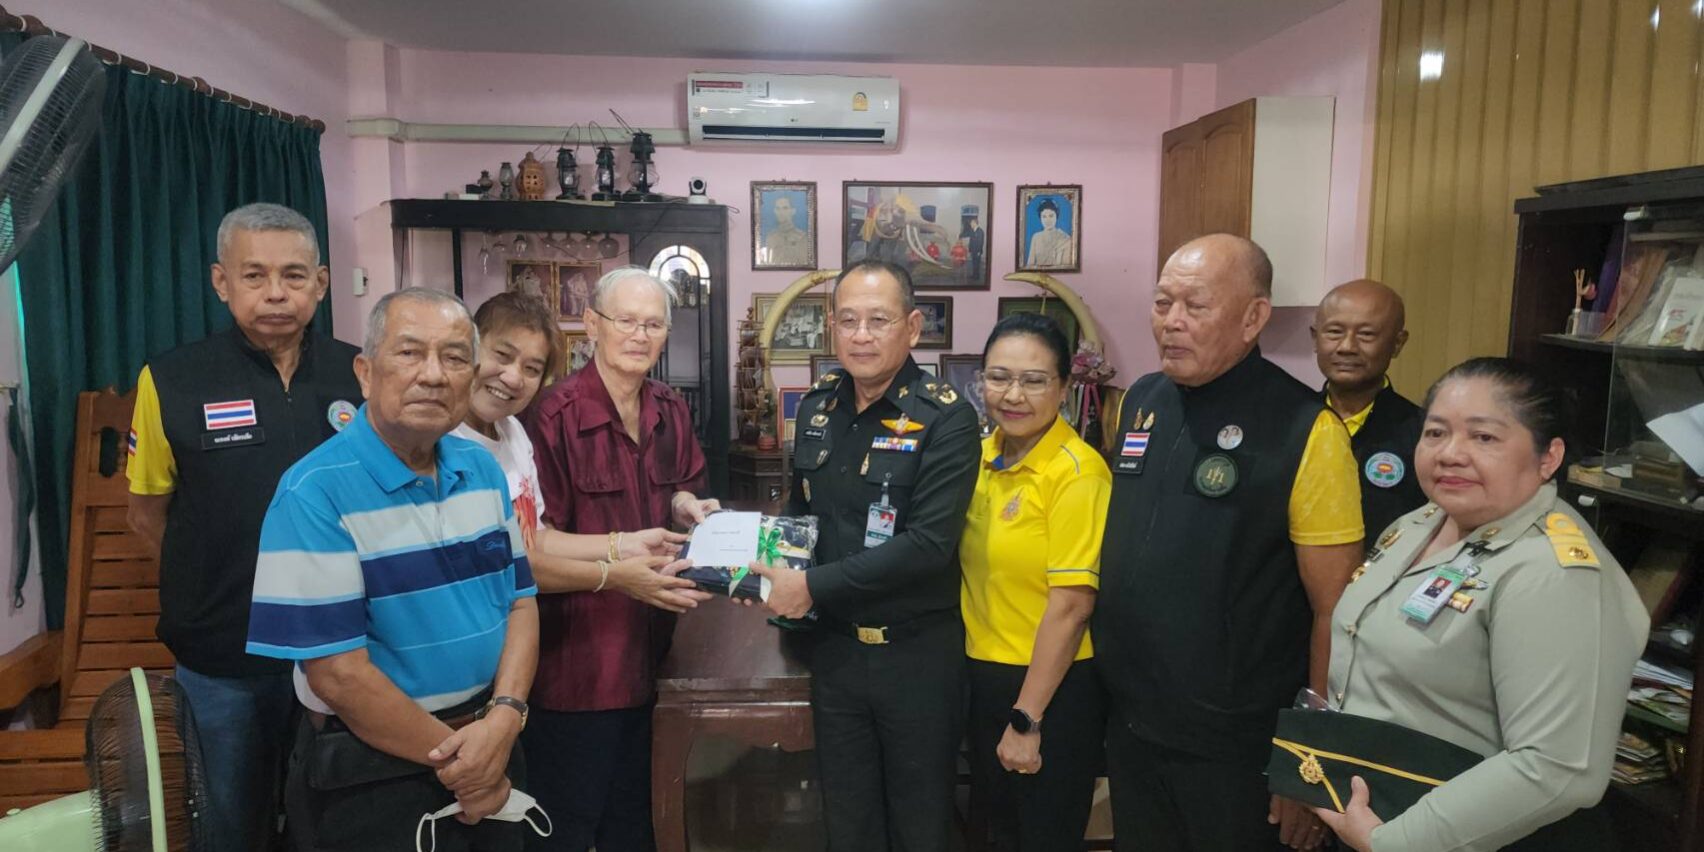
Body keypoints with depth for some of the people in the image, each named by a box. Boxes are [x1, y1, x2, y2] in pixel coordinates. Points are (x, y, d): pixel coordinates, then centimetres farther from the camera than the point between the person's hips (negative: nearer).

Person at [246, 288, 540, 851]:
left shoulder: (482, 470, 2)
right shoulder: (315, 493, -17)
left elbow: (519, 600, 3)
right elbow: (337, 673, -19)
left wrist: (503, 720, -12)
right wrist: (455, 760, -13)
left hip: (493, 743, 6)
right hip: (372, 780, -6)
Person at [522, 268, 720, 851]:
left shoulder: (671, 413, 4)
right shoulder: (555, 416, -18)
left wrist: (684, 505, -3)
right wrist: (616, 574, -25)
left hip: (647, 654, 7)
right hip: (577, 658, -6)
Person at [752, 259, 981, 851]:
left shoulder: (946, 419, -16)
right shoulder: (817, 407, 3)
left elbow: (929, 544, -24)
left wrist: (813, 587, -22)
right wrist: (772, 569, -3)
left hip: (917, 652, -5)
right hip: (834, 646, 5)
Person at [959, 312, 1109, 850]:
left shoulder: (1077, 472, -19)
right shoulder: (982, 457, 2)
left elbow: (1072, 605, -20)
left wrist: (1026, 719, -16)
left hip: (1053, 688, -6)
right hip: (983, 675, 7)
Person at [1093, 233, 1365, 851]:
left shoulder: (1304, 429, -14)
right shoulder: (1138, 403, 2)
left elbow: (1334, 611, -12)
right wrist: (1109, 682, 11)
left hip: (1237, 747, -5)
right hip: (1128, 724, 5)